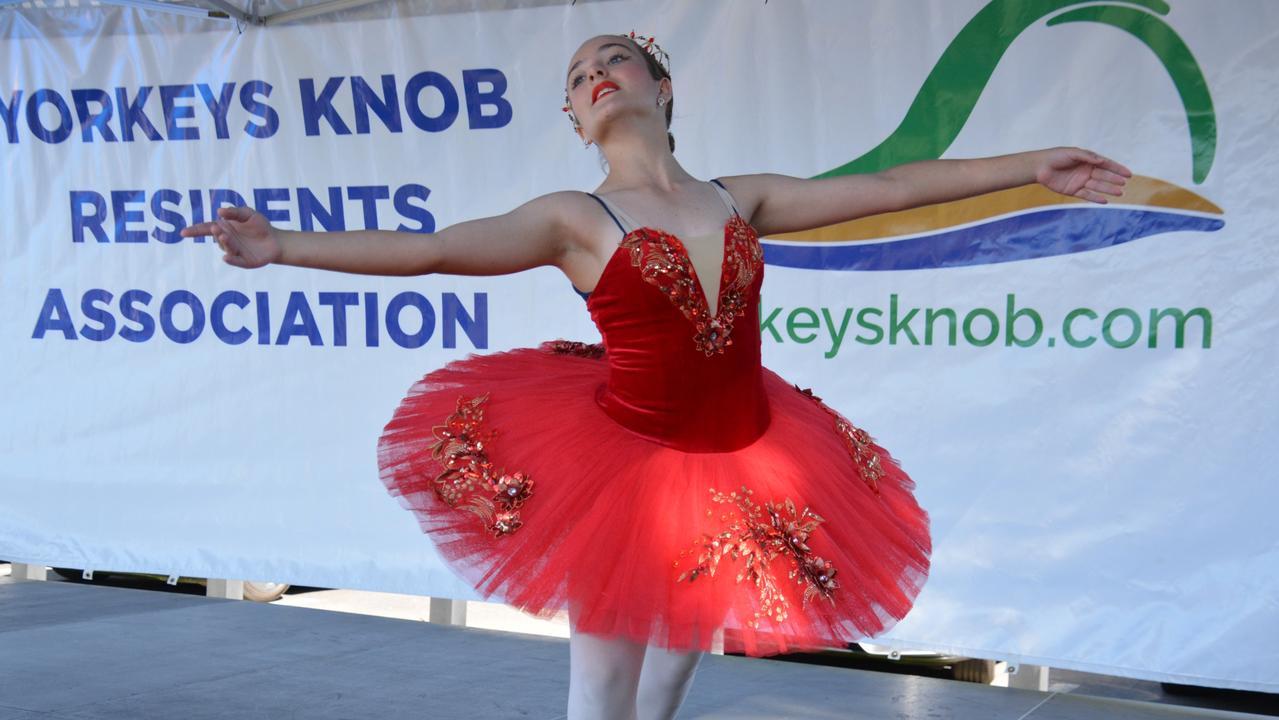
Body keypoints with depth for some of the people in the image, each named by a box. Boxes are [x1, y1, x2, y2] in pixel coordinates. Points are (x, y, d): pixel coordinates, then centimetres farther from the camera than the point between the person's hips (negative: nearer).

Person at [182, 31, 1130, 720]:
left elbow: (887, 188, 6)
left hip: (748, 469, 4)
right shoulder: (574, 219, -6)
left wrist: (1030, 166, 6)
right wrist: (284, 246, -27)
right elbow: (426, 250, -16)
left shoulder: (741, 199, 4)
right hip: (621, 464, -3)